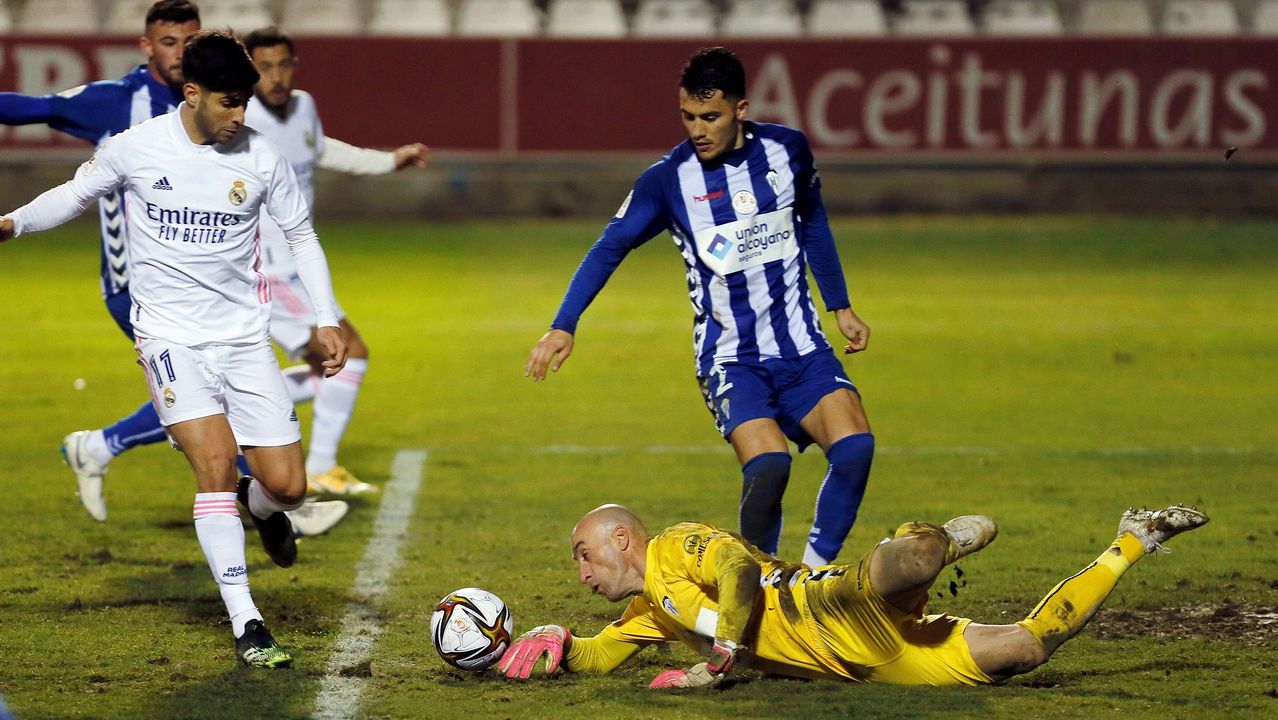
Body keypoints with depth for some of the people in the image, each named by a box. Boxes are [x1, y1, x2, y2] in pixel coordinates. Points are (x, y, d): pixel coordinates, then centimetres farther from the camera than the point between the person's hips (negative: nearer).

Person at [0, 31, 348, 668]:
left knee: (287, 485, -5)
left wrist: (327, 320, 5)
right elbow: (76, 195, 11)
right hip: (170, 334, -2)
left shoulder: (261, 159, -1)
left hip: (244, 335, 2)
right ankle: (245, 624, -15)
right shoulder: (135, 148, -6)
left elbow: (301, 236, 11)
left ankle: (261, 510, 37)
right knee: (215, 461, -21)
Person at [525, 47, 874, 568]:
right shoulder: (668, 179, -7)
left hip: (802, 347, 3)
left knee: (854, 446, -20)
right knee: (767, 463, -27)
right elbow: (609, 248, -2)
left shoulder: (786, 149, 2)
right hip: (730, 357, -3)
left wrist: (840, 306, 24)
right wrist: (563, 327, -12)